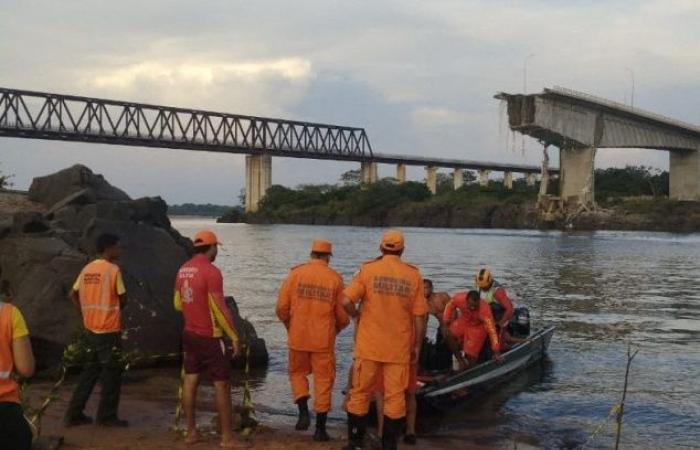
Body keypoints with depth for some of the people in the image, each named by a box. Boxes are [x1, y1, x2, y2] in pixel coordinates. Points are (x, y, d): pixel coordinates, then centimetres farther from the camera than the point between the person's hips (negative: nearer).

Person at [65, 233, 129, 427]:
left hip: (90, 329, 7)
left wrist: (87, 313, 16)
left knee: (90, 371, 16)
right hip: (109, 330, -7)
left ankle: (74, 414, 17)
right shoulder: (113, 269, -14)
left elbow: (74, 294, 13)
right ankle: (107, 416, 10)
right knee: (112, 374, 4)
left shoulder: (87, 269, 7)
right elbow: (123, 299, -10)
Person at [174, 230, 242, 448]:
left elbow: (178, 304, 14)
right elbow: (220, 309, -20)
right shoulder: (211, 272, -19)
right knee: (222, 385, 0)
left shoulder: (183, 270, 5)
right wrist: (234, 336, -12)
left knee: (190, 381, 11)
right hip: (210, 337, -7)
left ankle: (191, 432, 17)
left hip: (189, 334, 8)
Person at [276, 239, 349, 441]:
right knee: (323, 380, 9)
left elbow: (281, 307, -4)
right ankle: (320, 428, 12)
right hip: (323, 339, -1)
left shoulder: (296, 273, -3)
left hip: (298, 337, 1)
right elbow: (343, 315, -1)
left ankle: (303, 411, 3)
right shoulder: (335, 278, -3)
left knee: (297, 372, 22)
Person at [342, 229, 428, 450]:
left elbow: (346, 301, -14)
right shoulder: (413, 275, -1)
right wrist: (417, 346, 8)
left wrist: (356, 315, 6)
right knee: (395, 397, 9)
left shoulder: (368, 269, -5)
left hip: (369, 345, 0)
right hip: (399, 348, 1)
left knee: (360, 393, 11)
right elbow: (419, 316, -1)